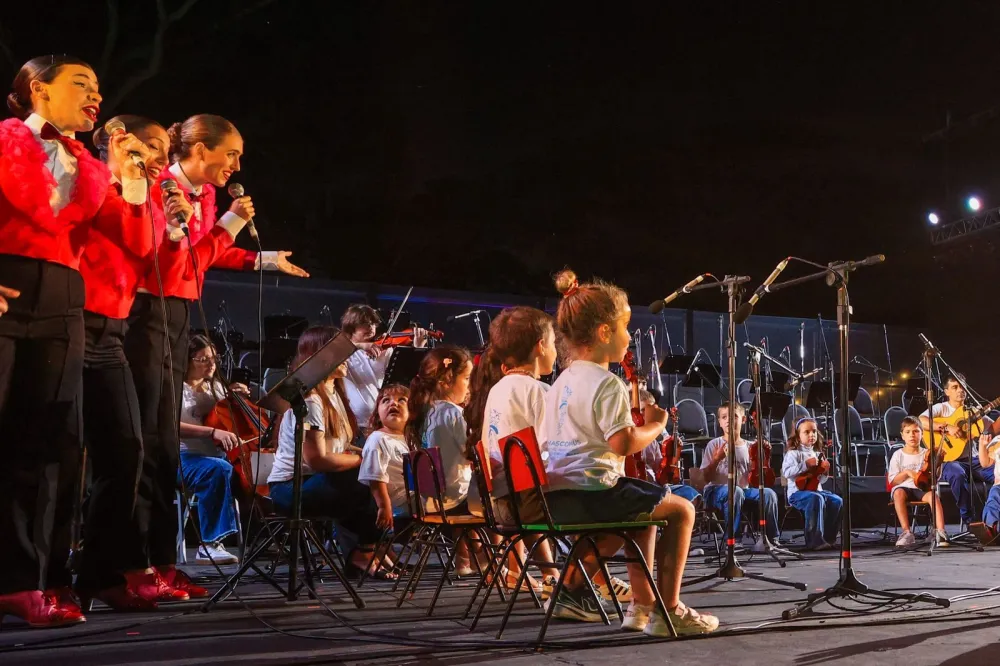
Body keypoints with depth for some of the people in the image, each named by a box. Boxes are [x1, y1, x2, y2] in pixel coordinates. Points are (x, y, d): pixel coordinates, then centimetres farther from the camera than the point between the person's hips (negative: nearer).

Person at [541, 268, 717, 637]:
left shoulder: (561, 382, 16)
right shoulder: (606, 384, -14)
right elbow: (624, 444, -20)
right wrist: (656, 425, -3)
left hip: (557, 496, 10)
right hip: (592, 492, -10)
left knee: (644, 511, 30)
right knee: (681, 510, 2)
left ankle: (643, 603, 30)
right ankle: (668, 611, 4)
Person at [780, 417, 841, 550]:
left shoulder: (816, 454, 18)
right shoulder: (793, 453, -4)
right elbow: (786, 472, -20)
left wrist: (824, 472, -1)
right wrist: (806, 464, -22)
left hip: (816, 490, 7)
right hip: (797, 492, -7)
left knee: (837, 500, -15)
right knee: (816, 499, -36)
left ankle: (828, 538, -7)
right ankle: (815, 540, -33)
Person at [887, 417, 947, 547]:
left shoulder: (926, 454, 11)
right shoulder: (898, 455, 8)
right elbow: (892, 481, 3)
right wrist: (907, 472, -12)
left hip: (922, 488, 1)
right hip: (903, 488, -1)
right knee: (898, 493, -37)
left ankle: (940, 532, -40)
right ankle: (907, 532, -38)